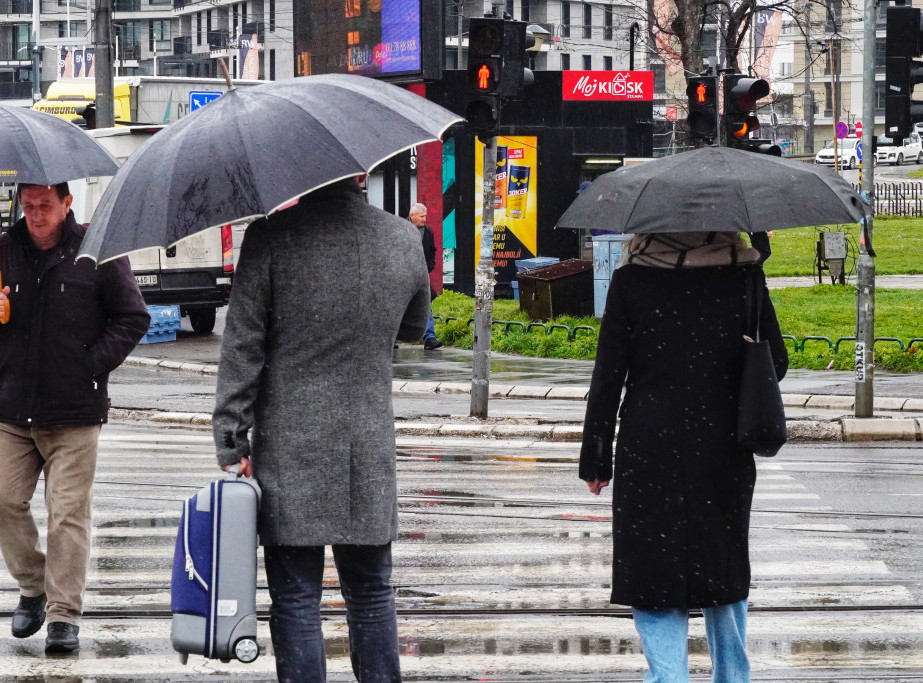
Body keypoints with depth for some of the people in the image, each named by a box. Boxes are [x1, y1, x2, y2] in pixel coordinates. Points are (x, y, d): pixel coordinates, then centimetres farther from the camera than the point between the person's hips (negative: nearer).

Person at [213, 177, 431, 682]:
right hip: (370, 452, 3)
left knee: (296, 602, 1)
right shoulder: (404, 239, 1)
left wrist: (231, 442, -4)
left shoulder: (272, 235, -10)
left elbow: (242, 347, -9)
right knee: (371, 597, 13)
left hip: (290, 452, -3)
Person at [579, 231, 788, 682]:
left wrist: (595, 460, 3)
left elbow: (607, 377, -3)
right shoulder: (742, 274, -3)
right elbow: (775, 365, 1)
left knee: (653, 579, 3)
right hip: (724, 454, 2)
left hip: (649, 450, -2)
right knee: (725, 573, 18)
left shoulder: (631, 280, -6)